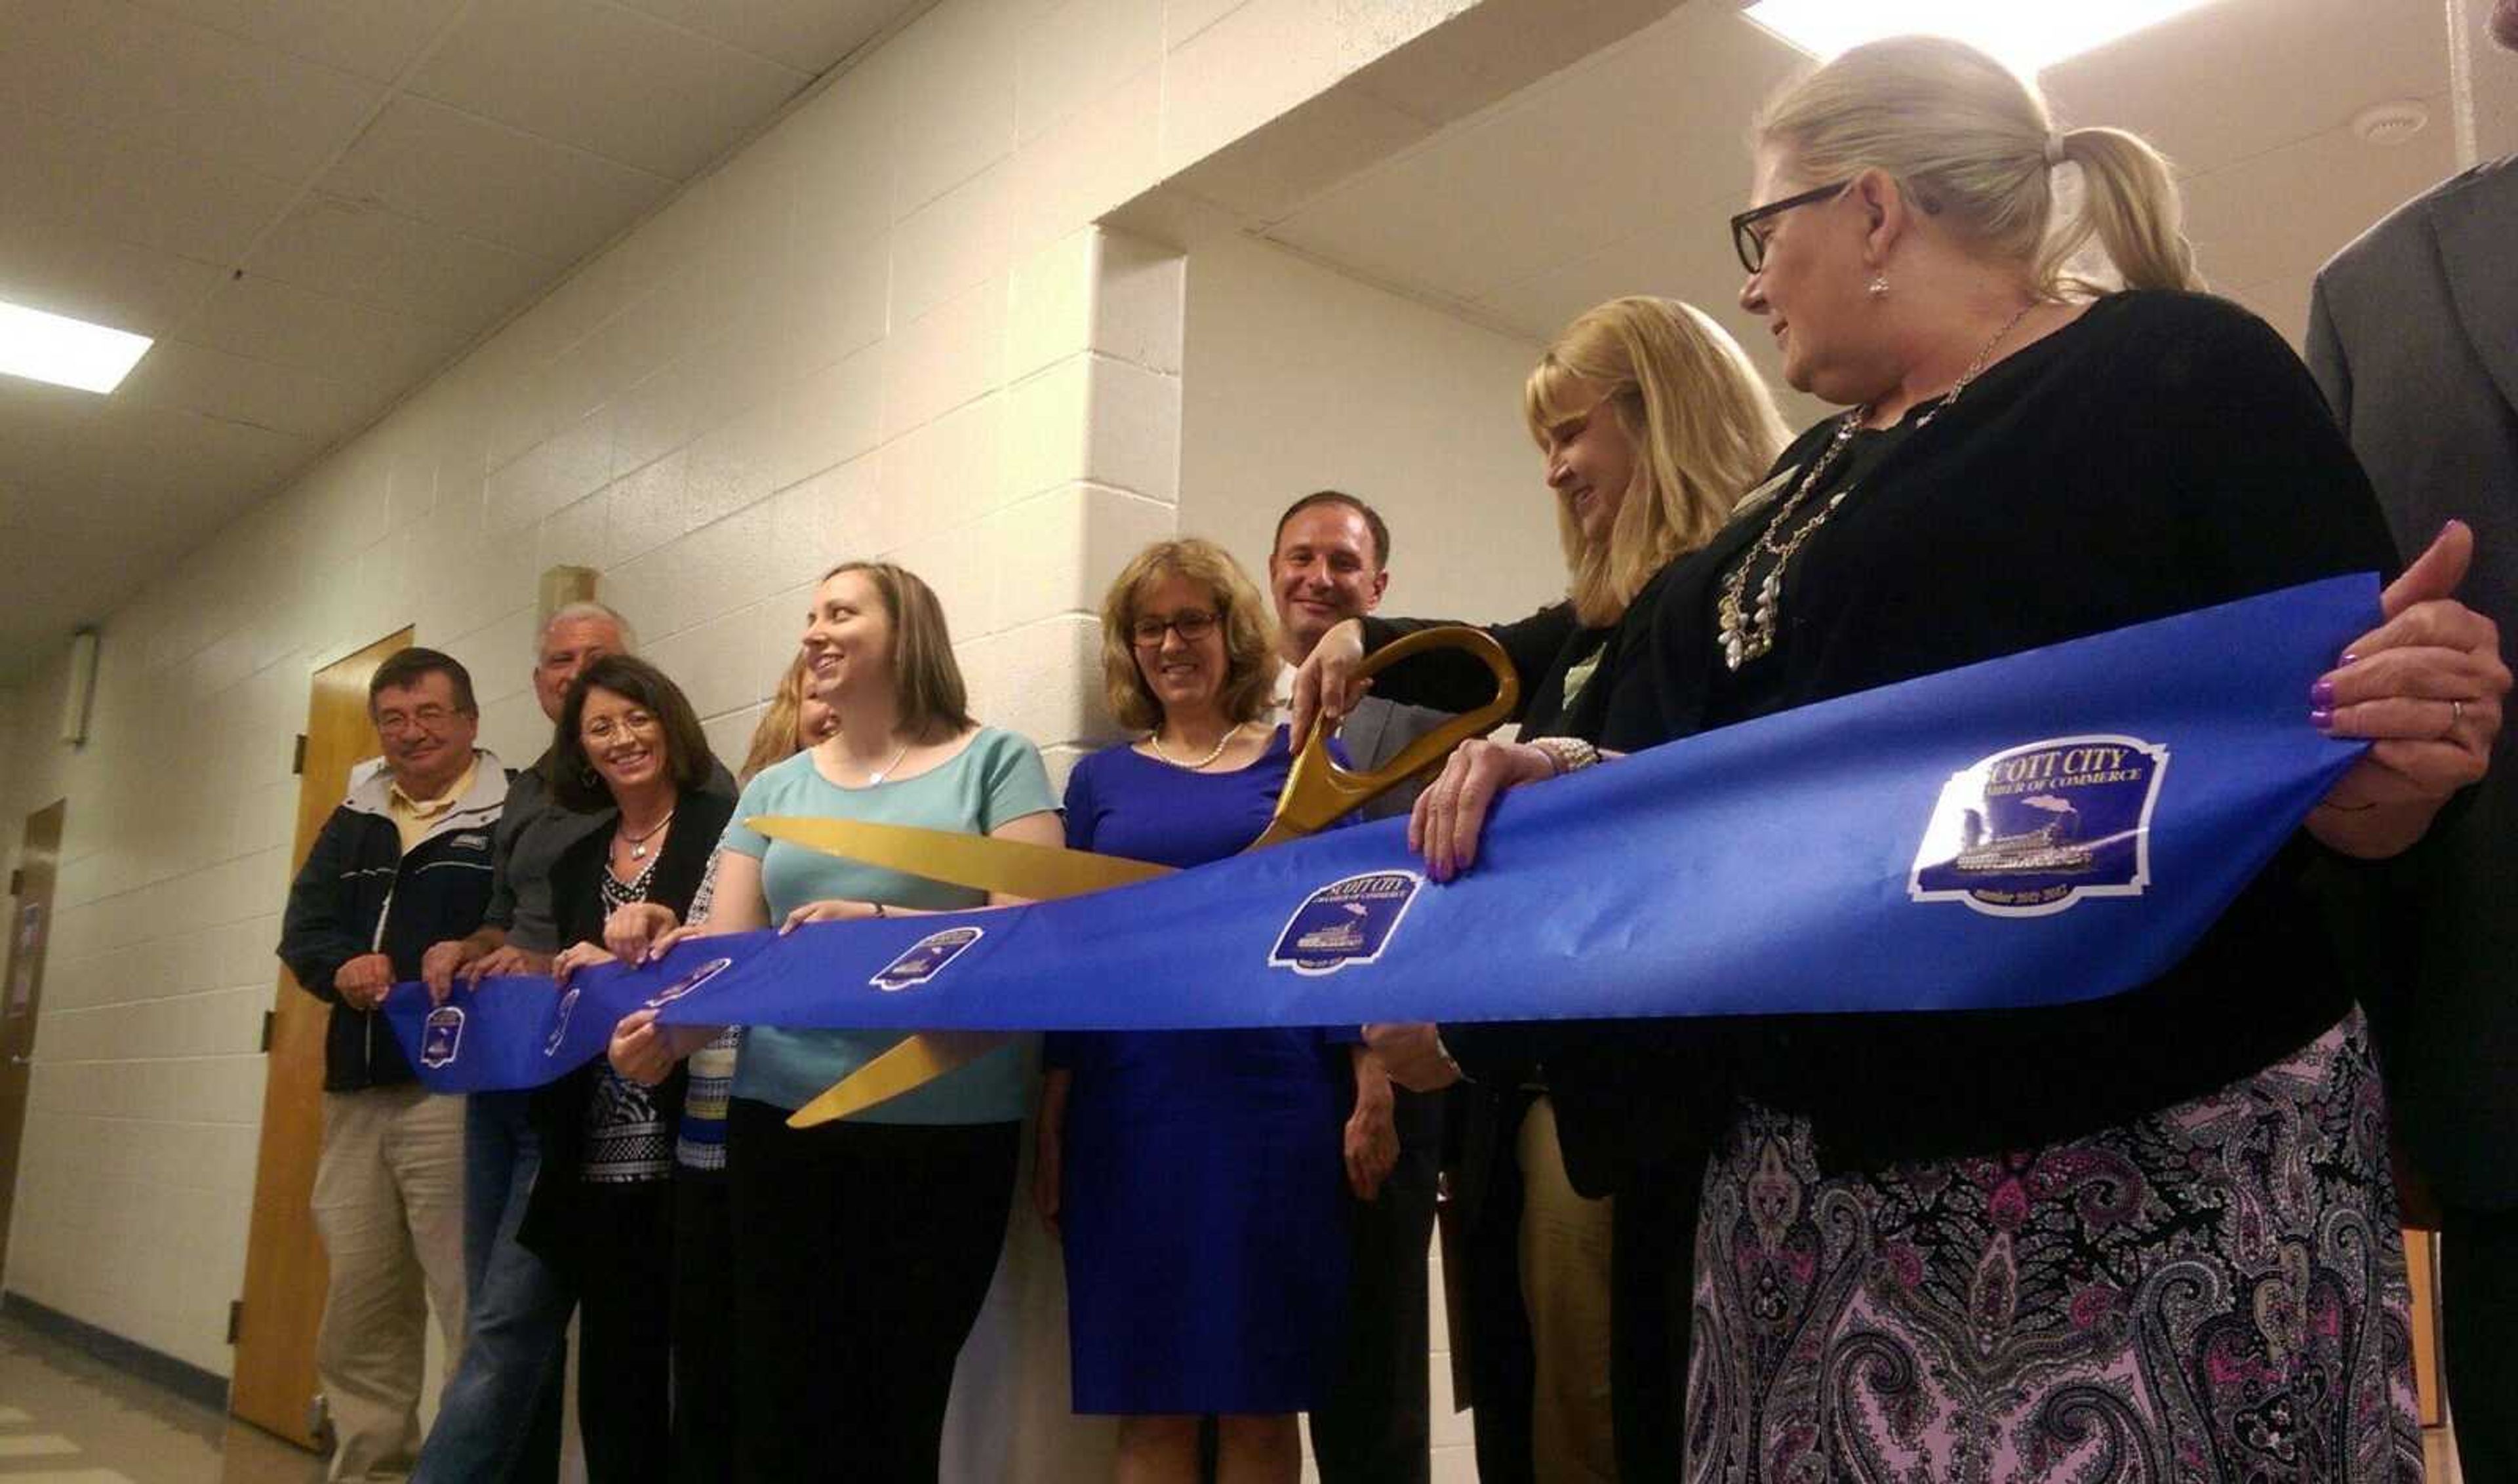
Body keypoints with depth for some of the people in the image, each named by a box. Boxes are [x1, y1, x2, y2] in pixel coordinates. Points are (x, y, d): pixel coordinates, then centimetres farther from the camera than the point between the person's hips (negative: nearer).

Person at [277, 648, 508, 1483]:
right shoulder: (353, 821, 19)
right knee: (358, 1313, 14)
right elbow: (302, 928, 12)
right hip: (358, 1092, 7)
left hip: (459, 1089, -7)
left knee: (476, 1311, -7)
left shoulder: (515, 816, -2)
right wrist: (342, 966, -9)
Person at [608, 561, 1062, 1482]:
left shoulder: (994, 762, 2)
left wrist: (879, 923, -22)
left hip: (947, 1126, -3)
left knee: (899, 1404, 6)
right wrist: (668, 1030, -15)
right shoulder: (774, 789, 14)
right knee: (782, 1403, 7)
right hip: (784, 1119, 4)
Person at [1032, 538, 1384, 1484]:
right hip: (1132, 1113, 2)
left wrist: (1374, 1092, -5)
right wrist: (1049, 1128, 6)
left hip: (1275, 1104, -1)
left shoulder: (1304, 760, 6)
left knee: (1260, 1400, 4)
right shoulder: (1103, 778, 11)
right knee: (1150, 1404, 6)